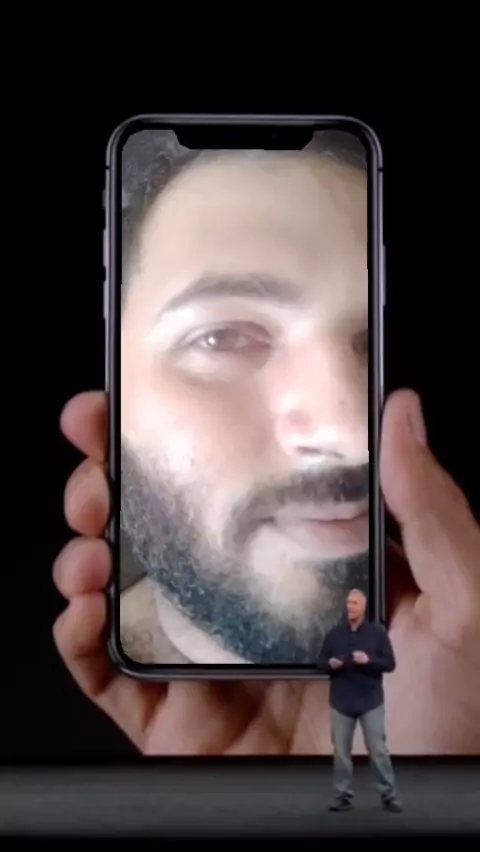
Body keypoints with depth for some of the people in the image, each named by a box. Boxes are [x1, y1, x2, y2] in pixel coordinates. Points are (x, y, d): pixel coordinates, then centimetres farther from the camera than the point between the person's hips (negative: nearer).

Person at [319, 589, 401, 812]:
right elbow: (321, 663, 9)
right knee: (341, 750, 4)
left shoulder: (378, 633, -1)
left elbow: (390, 663, -3)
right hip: (341, 702, 2)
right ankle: (344, 796, 13)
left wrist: (369, 660, -20)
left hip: (370, 701, -2)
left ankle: (389, 796, 6)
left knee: (378, 749, -2)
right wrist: (330, 664, -14)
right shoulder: (334, 634, 5)